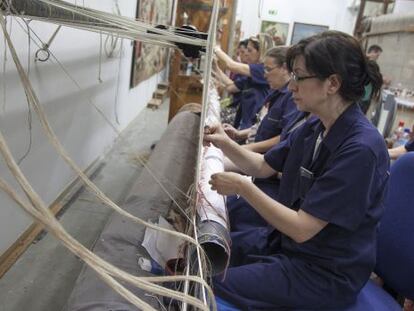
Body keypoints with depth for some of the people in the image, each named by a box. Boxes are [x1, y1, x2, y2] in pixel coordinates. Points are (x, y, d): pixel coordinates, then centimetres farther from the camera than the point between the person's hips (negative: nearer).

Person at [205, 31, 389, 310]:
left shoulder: (360, 148, -27)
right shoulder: (314, 128, 0)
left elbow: (302, 229, -26)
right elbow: (264, 166, 10)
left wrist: (242, 187, -22)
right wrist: (226, 143, -6)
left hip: (326, 274, -8)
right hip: (287, 240, 8)